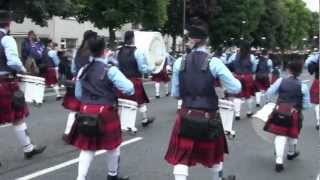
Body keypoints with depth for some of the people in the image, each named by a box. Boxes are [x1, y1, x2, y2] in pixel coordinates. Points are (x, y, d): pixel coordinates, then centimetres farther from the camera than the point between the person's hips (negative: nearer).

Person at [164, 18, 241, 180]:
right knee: (215, 156, 24)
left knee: (182, 159, 6)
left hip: (186, 117, 1)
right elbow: (236, 88, -7)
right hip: (209, 118, 0)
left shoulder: (179, 62, -2)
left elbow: (175, 93, 6)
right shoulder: (214, 62, -9)